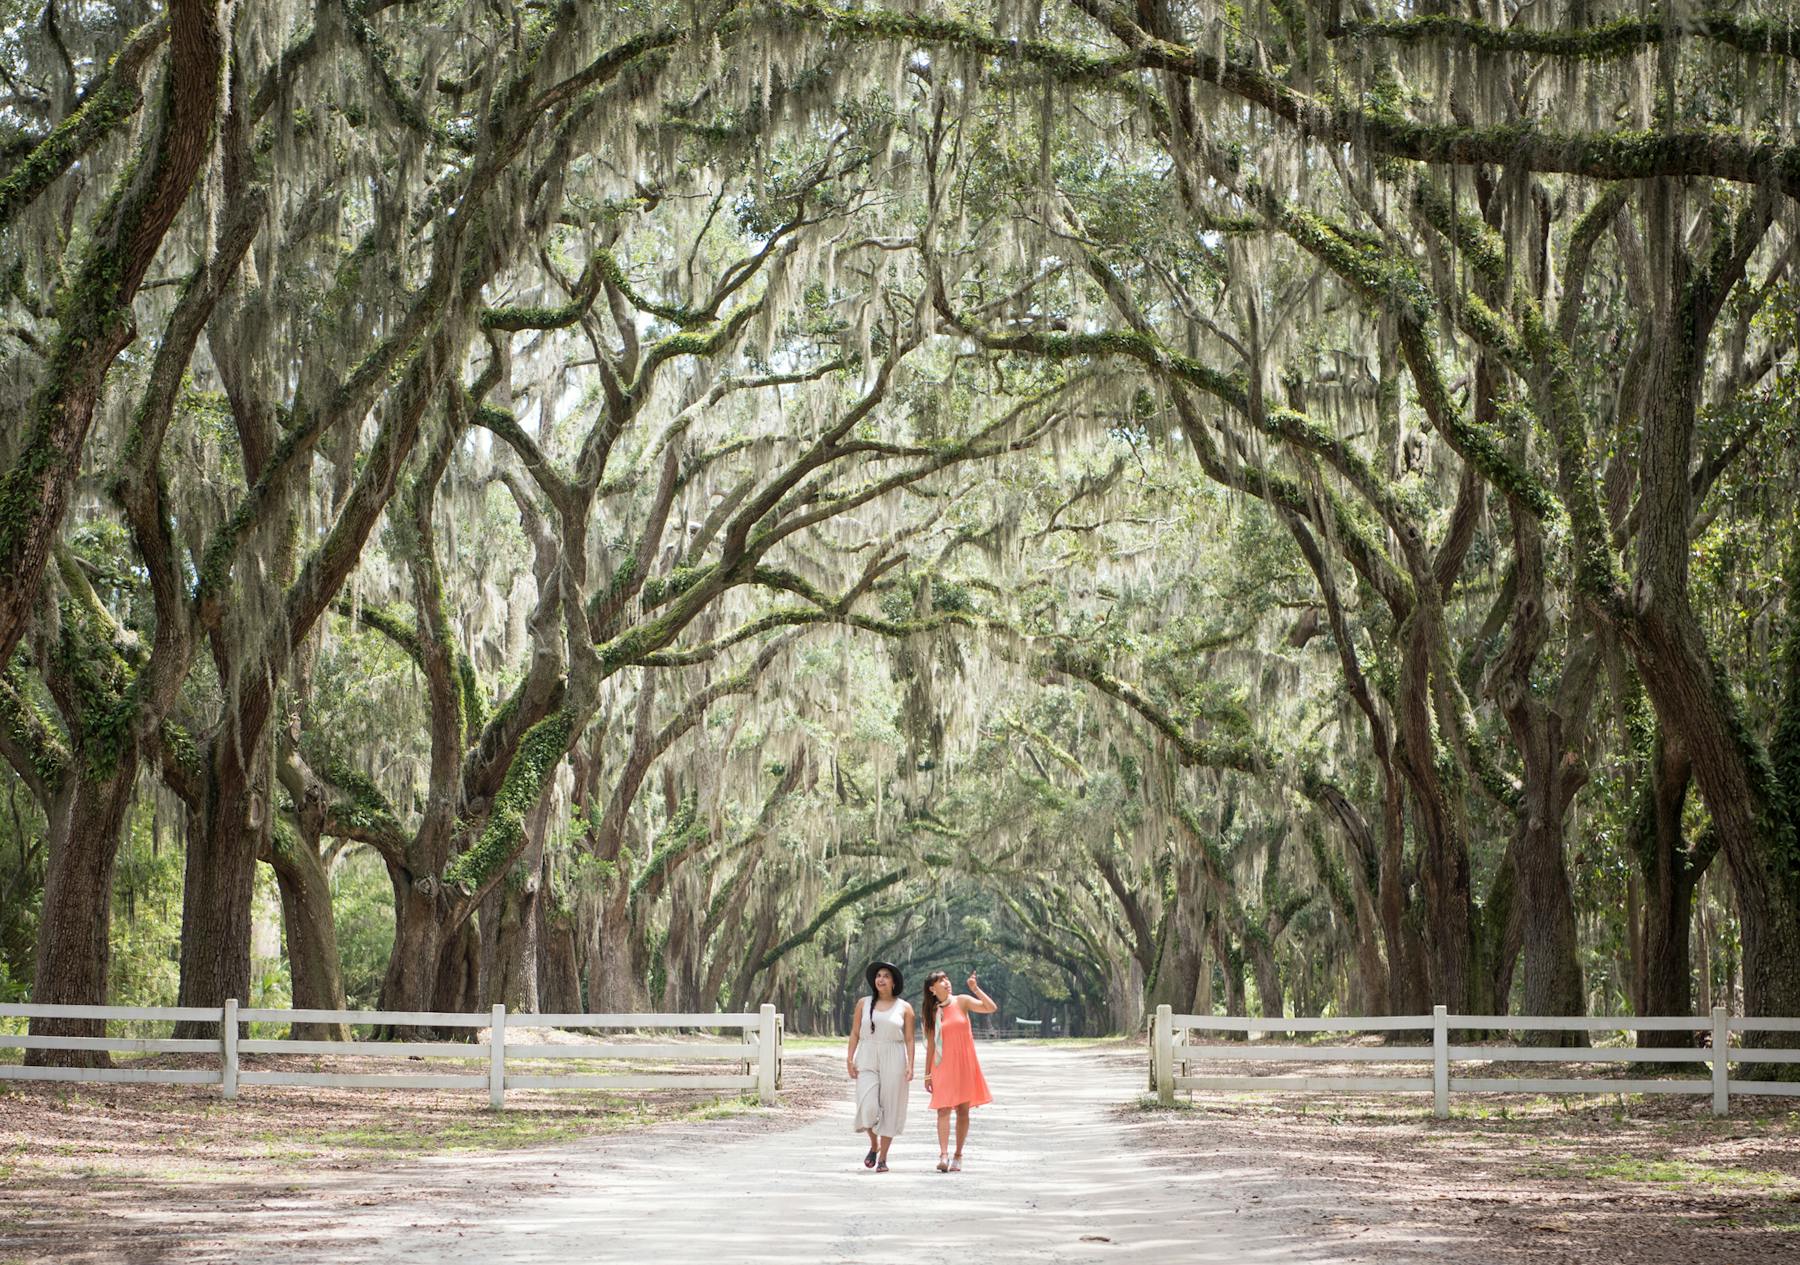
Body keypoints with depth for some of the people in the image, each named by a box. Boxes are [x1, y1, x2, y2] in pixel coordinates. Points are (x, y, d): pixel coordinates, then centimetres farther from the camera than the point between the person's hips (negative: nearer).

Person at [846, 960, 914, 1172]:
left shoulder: (904, 1008, 4)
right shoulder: (864, 1004, 8)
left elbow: (909, 1040, 3)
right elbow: (855, 1033, 8)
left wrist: (910, 1066, -7)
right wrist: (850, 1059, -2)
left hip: (893, 1061, -1)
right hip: (867, 1059, 1)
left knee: (889, 1108, 0)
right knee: (867, 1107, -13)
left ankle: (883, 1158, 9)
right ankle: (874, 1144, 14)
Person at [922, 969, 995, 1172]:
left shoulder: (962, 1001, 2)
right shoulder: (932, 1012, 4)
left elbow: (991, 1008, -9)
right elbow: (930, 1044, 7)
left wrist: (975, 988, -15)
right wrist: (928, 1073, 6)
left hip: (965, 1063, 0)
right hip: (943, 1065, 0)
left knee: (963, 1110, 4)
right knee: (943, 1109, -11)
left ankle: (958, 1156, 13)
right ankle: (943, 1155, -19)